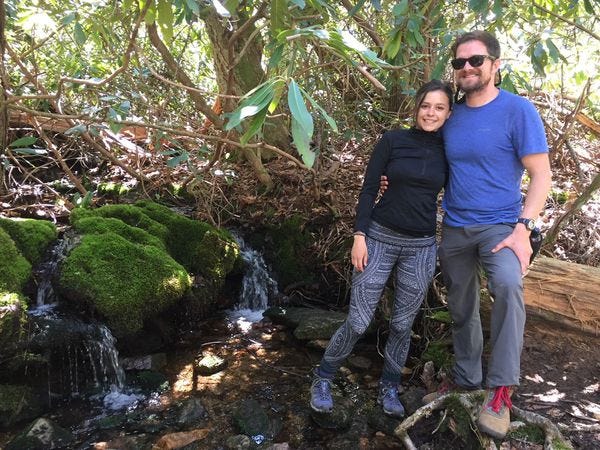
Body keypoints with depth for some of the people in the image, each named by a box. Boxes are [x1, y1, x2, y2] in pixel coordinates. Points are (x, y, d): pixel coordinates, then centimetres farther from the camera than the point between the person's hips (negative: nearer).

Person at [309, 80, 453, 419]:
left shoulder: (448, 151, 4)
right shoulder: (393, 140, -3)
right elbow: (369, 190, -3)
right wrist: (360, 235, -9)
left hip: (421, 247, 2)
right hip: (380, 237, -2)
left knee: (402, 324, 10)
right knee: (358, 322, -1)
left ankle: (389, 389, 31)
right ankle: (323, 378, 22)